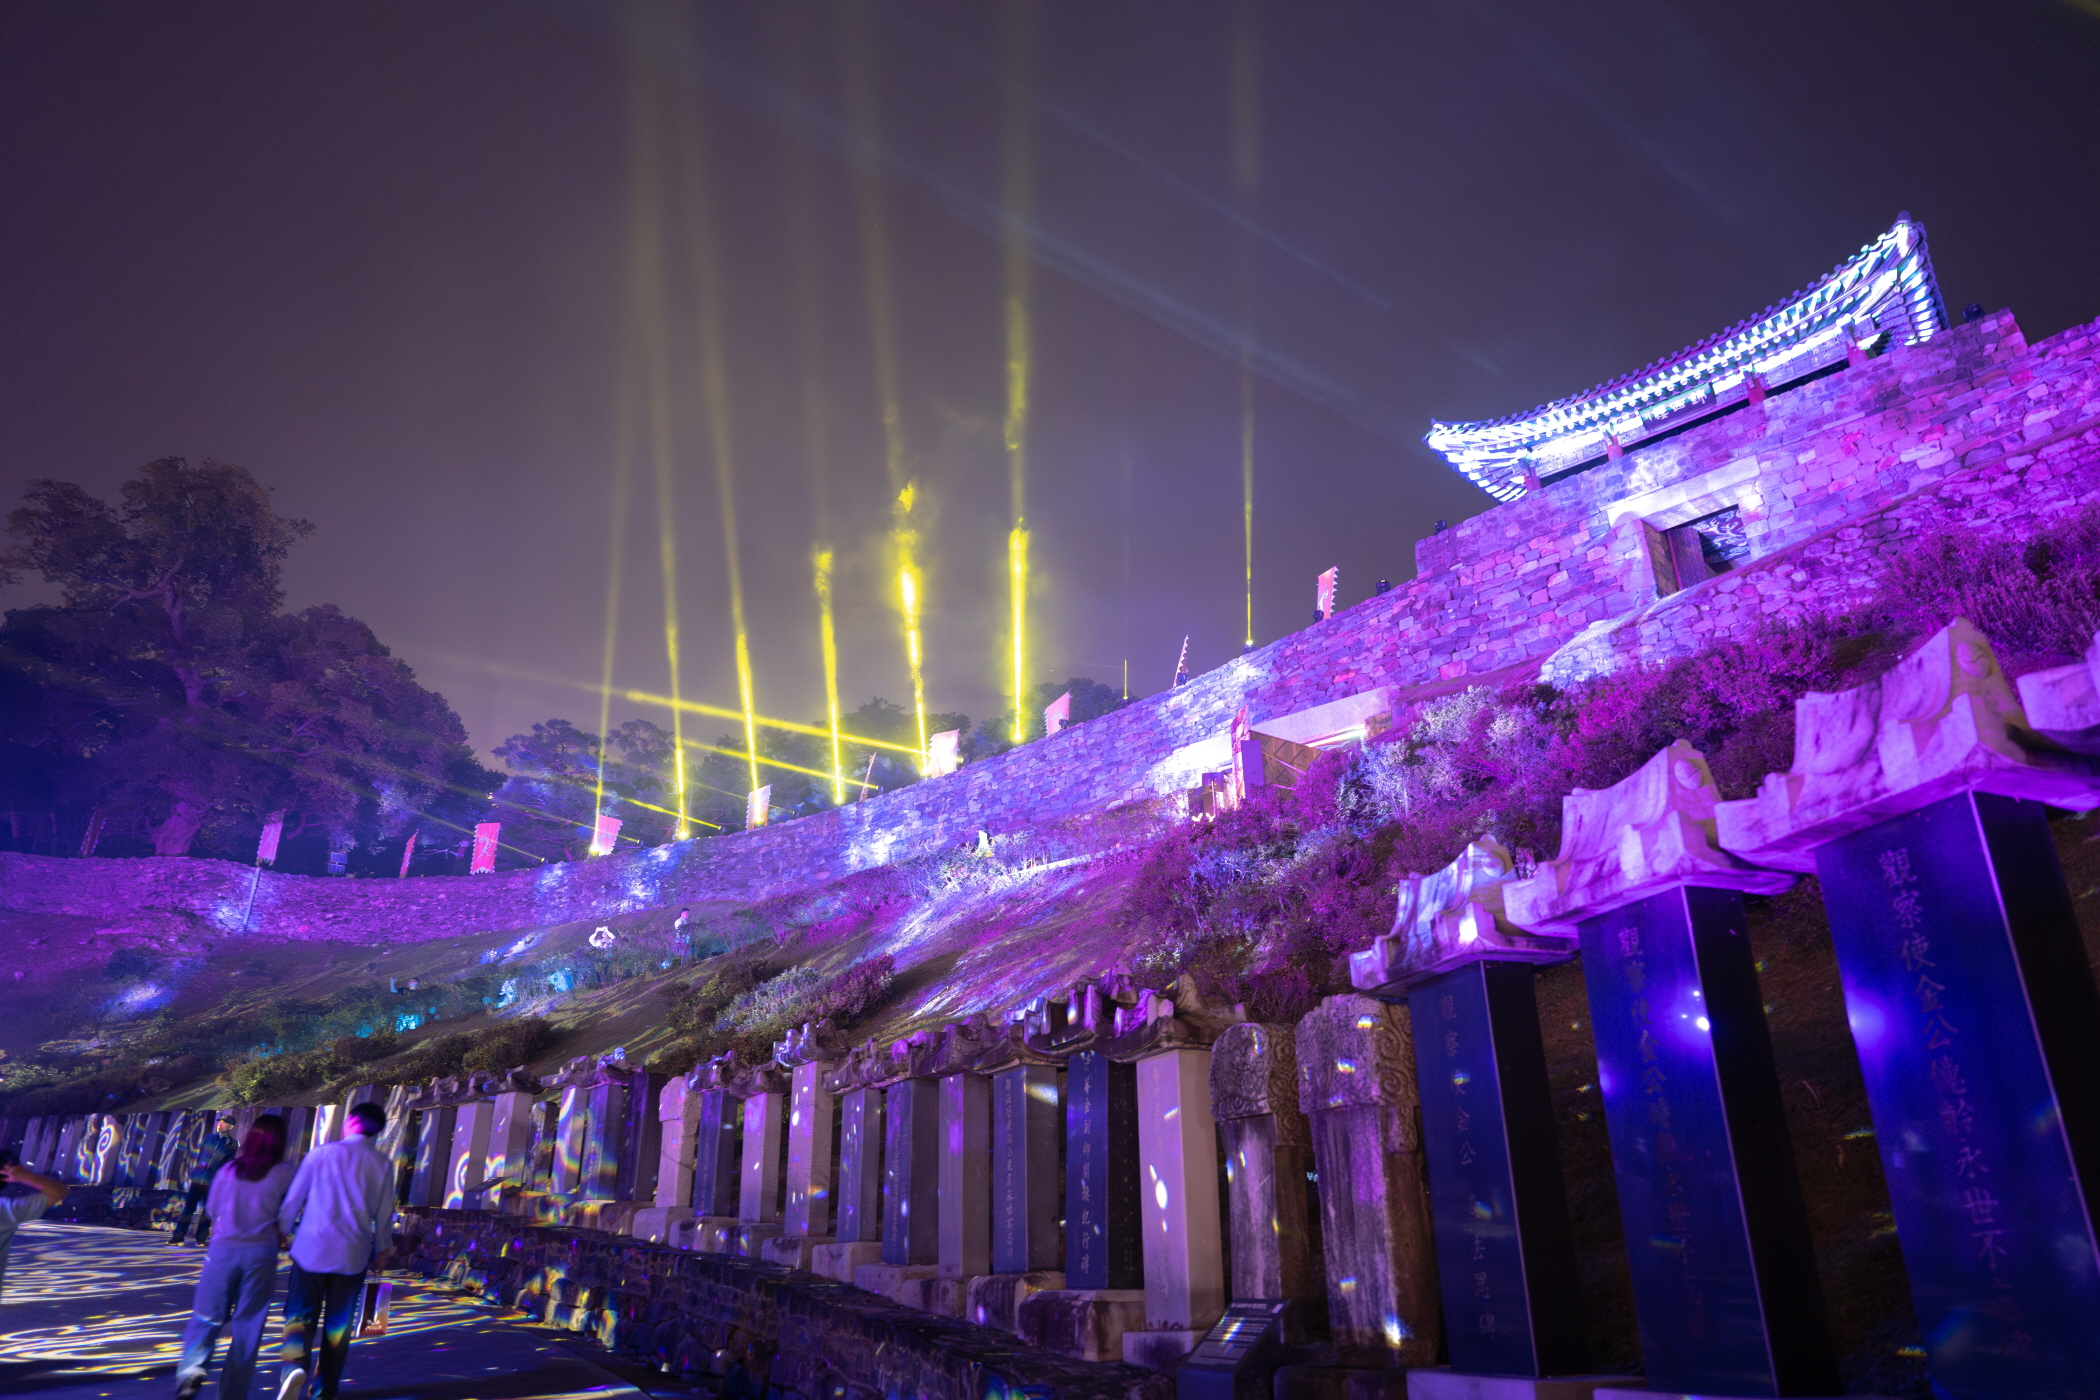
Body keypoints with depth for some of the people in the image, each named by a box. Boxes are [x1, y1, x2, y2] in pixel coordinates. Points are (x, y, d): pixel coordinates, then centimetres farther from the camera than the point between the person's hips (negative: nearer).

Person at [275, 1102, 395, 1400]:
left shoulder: (320, 1154, -3)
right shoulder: (381, 1164, -1)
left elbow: (293, 1200, 1)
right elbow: (384, 1214, 2)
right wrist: (383, 1249, 16)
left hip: (311, 1249, -1)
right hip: (352, 1255, 1)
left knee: (300, 1314, 6)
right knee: (337, 1325, 15)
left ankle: (294, 1366, -21)